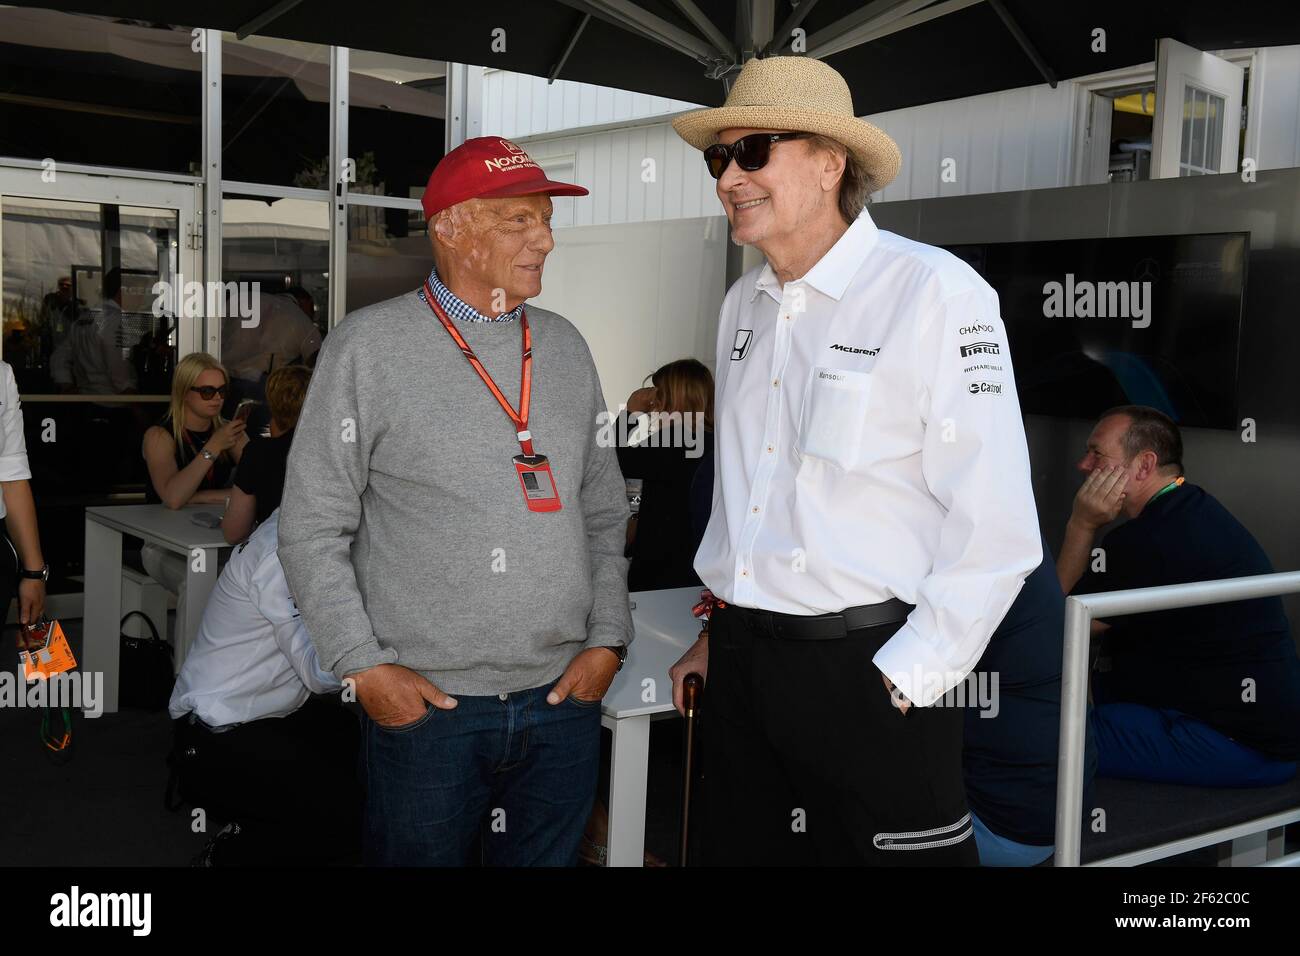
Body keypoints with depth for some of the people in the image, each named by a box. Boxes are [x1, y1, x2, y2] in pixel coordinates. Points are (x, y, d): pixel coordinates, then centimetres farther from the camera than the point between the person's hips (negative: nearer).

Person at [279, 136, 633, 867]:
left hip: (565, 700, 4)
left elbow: (605, 515, 12)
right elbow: (313, 529, -4)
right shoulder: (370, 346, -5)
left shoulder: (565, 347, 8)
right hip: (425, 705, -3)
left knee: (552, 858, 15)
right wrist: (366, 666, -9)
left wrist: (608, 641, 3)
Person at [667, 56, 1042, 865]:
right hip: (742, 663, 6)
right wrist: (722, 633, 15)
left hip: (871, 668, -6)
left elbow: (995, 531, -15)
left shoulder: (936, 293, -13)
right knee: (741, 847, 16)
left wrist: (901, 683, -14)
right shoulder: (743, 305, 10)